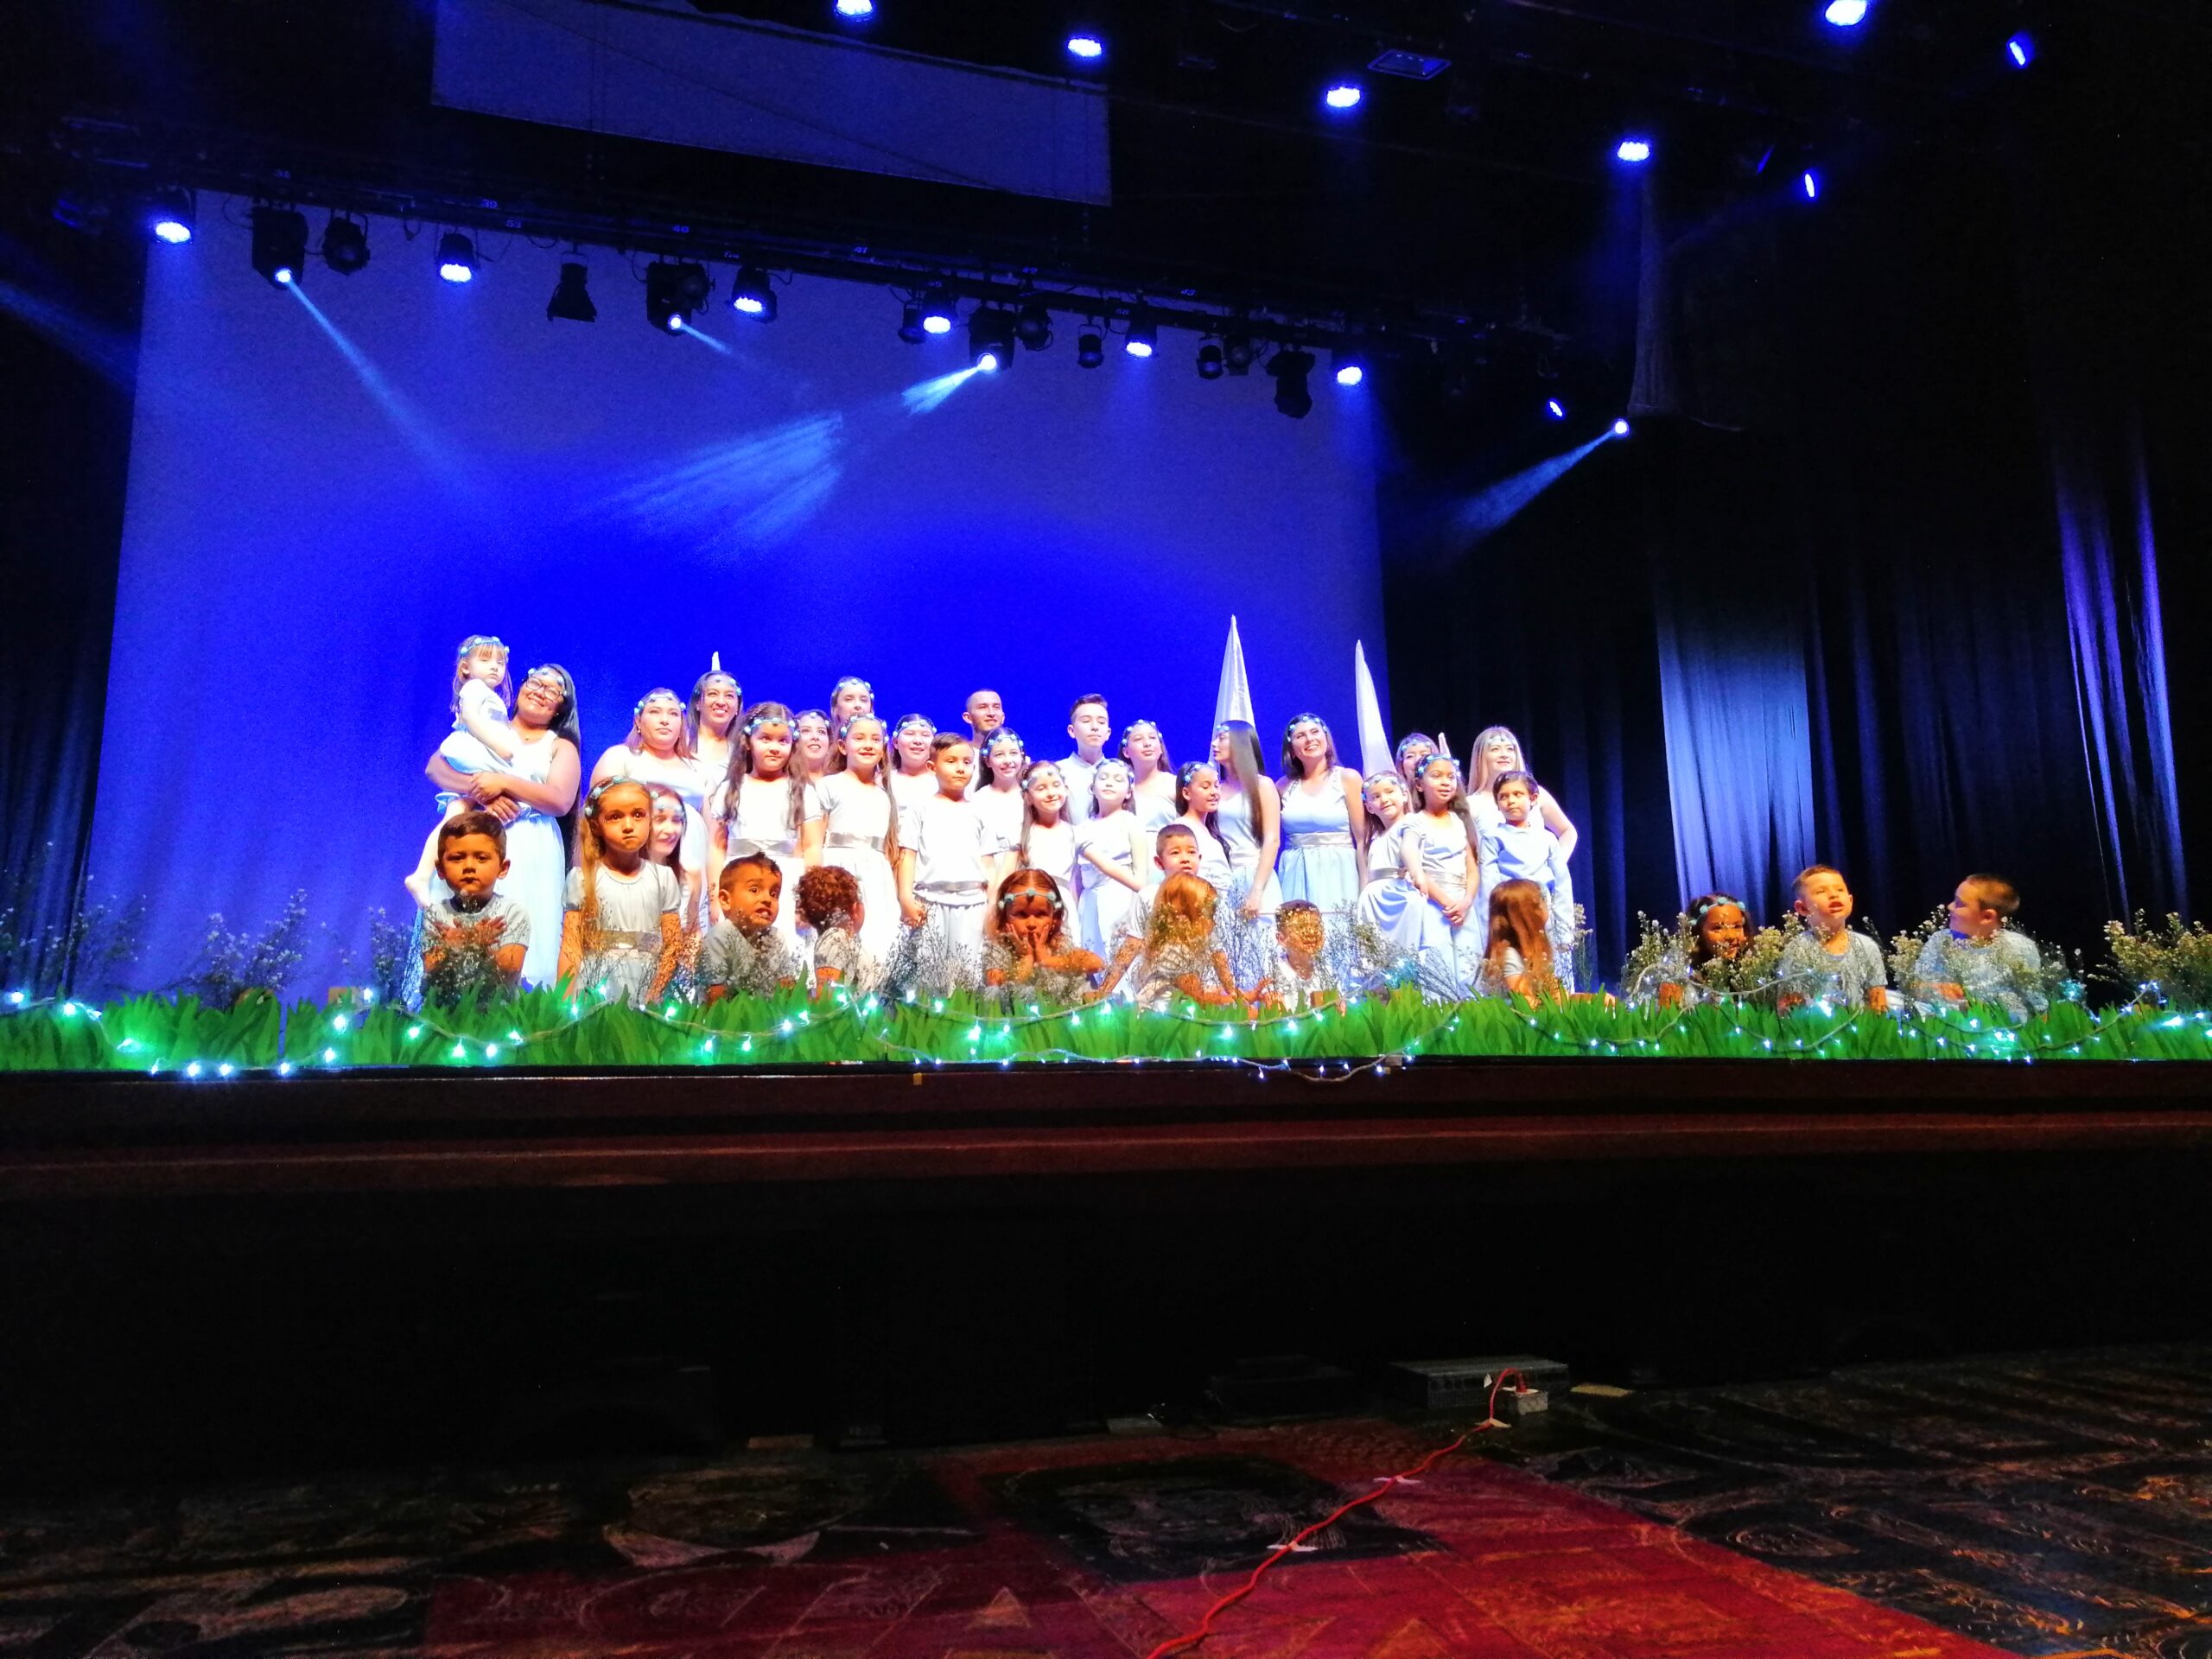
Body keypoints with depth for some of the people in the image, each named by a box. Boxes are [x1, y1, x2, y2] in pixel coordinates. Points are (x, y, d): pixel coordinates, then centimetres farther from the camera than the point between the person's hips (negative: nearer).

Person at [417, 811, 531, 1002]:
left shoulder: (514, 911, 1)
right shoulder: (435, 913, 7)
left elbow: (511, 971, -9)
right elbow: (431, 974, -1)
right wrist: (451, 946, -19)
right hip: (445, 1004, 3)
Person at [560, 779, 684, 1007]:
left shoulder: (663, 877, 4)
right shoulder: (582, 879, 1)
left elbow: (673, 945, 4)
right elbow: (571, 949, 0)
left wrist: (654, 996, -7)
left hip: (645, 992, 1)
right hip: (594, 991, -1)